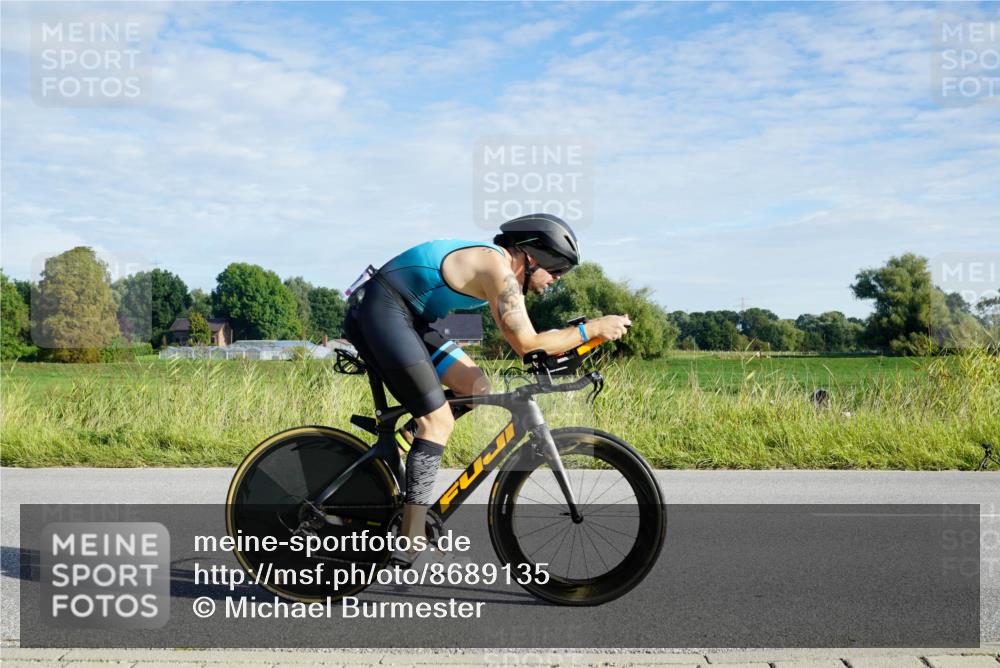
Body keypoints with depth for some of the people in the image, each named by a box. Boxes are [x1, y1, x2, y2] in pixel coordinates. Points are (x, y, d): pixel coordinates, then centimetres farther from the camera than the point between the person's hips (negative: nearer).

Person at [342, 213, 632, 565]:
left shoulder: (493, 263, 12)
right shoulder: (498, 269, -17)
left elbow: (519, 340, 19)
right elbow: (527, 345, -21)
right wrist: (592, 329, -14)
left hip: (407, 317, 10)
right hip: (380, 313, -10)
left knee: (474, 386, 7)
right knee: (438, 420, -11)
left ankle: (400, 444, 13)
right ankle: (410, 545, -11)